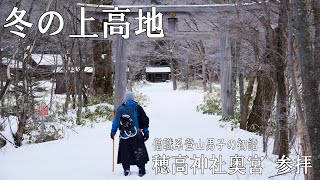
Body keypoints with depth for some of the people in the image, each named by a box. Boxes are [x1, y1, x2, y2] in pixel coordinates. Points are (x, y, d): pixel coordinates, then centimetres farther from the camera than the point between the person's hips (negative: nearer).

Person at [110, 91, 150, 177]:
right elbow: (145, 121, 1)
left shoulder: (120, 109, 1)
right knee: (139, 152, 7)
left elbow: (116, 122, 7)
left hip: (124, 136, 1)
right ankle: (141, 170, 3)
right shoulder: (138, 108, -2)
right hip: (136, 136, -1)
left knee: (125, 153, 12)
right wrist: (146, 132, 11)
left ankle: (126, 170, 9)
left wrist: (113, 131, 19)